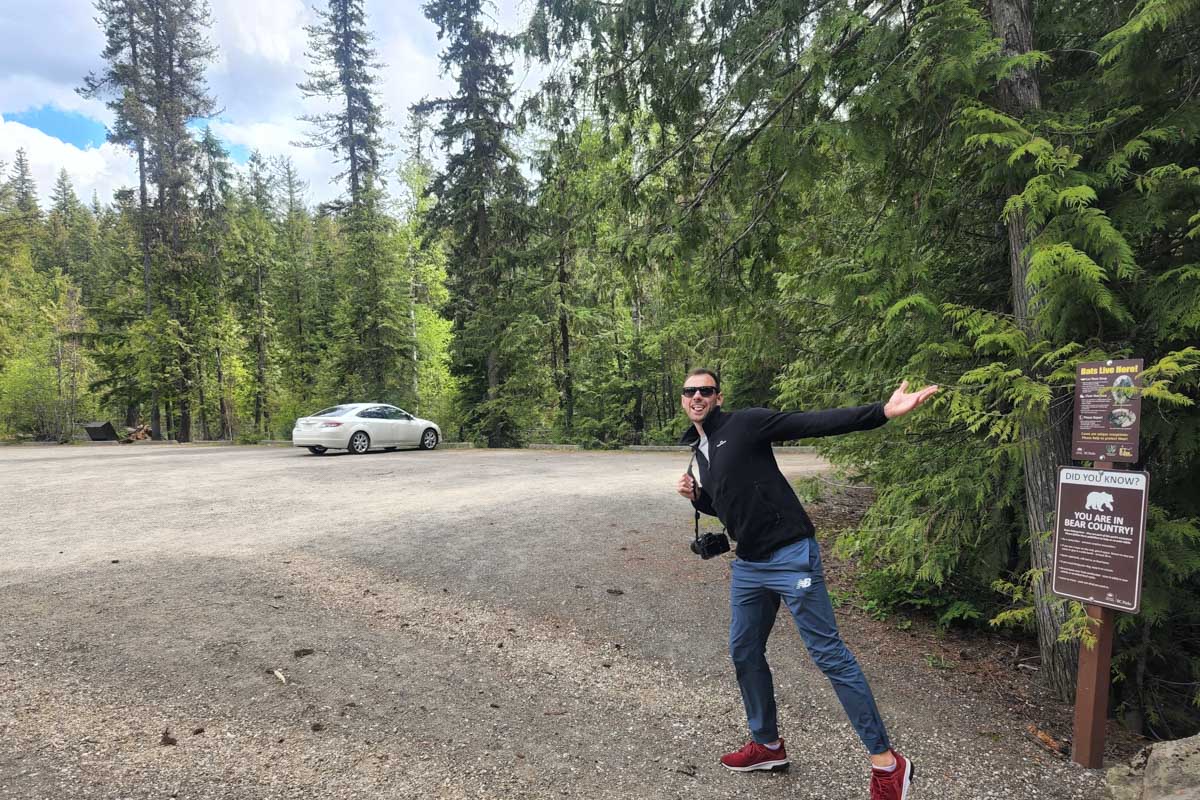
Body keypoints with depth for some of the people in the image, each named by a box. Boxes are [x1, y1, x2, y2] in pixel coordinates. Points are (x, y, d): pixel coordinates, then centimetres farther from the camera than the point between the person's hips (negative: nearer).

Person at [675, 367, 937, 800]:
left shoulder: (745, 423, -9)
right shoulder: (698, 453, 14)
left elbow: (815, 422, -19)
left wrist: (882, 411, -31)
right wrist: (696, 496, 5)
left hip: (791, 557, -8)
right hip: (748, 566, 8)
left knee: (829, 654, -4)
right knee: (744, 653, 15)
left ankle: (887, 764, 9)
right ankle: (768, 744, 34)